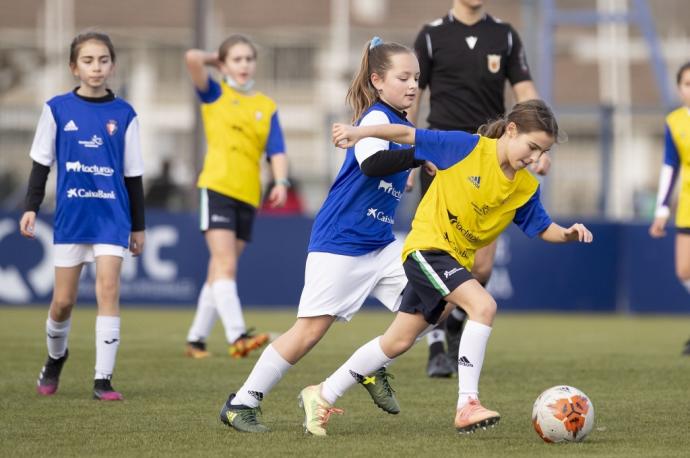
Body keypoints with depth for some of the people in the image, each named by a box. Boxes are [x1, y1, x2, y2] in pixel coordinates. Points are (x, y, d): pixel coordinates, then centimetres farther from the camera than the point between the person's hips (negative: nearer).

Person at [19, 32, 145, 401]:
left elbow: (133, 176, 8)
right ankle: (55, 356, 34)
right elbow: (41, 163, 7)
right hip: (70, 215, 0)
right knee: (63, 301, 4)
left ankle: (103, 379, -9)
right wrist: (30, 208, -2)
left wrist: (138, 226, 10)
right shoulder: (57, 109, 1)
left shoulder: (124, 115, 2)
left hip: (112, 215, 0)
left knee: (108, 290, -12)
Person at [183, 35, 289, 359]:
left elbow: (277, 152, 5)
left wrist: (281, 181, -12)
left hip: (249, 195, 4)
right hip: (217, 187, -4)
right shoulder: (215, 95, 5)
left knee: (220, 271, 10)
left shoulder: (267, 107, 13)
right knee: (225, 265, -16)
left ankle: (197, 339, 18)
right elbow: (192, 58, -10)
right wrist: (214, 61, 10)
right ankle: (237, 337, -27)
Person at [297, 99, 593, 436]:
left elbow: (542, 229, 8)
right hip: (427, 246, -7)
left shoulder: (526, 187, 1)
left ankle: (323, 395, 25)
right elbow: (409, 135, -8)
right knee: (483, 305, -27)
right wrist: (361, 132, -15)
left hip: (457, 260, 7)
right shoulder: (466, 147, -13)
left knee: (397, 343, 12)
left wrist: (567, 233, -12)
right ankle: (467, 404, -27)